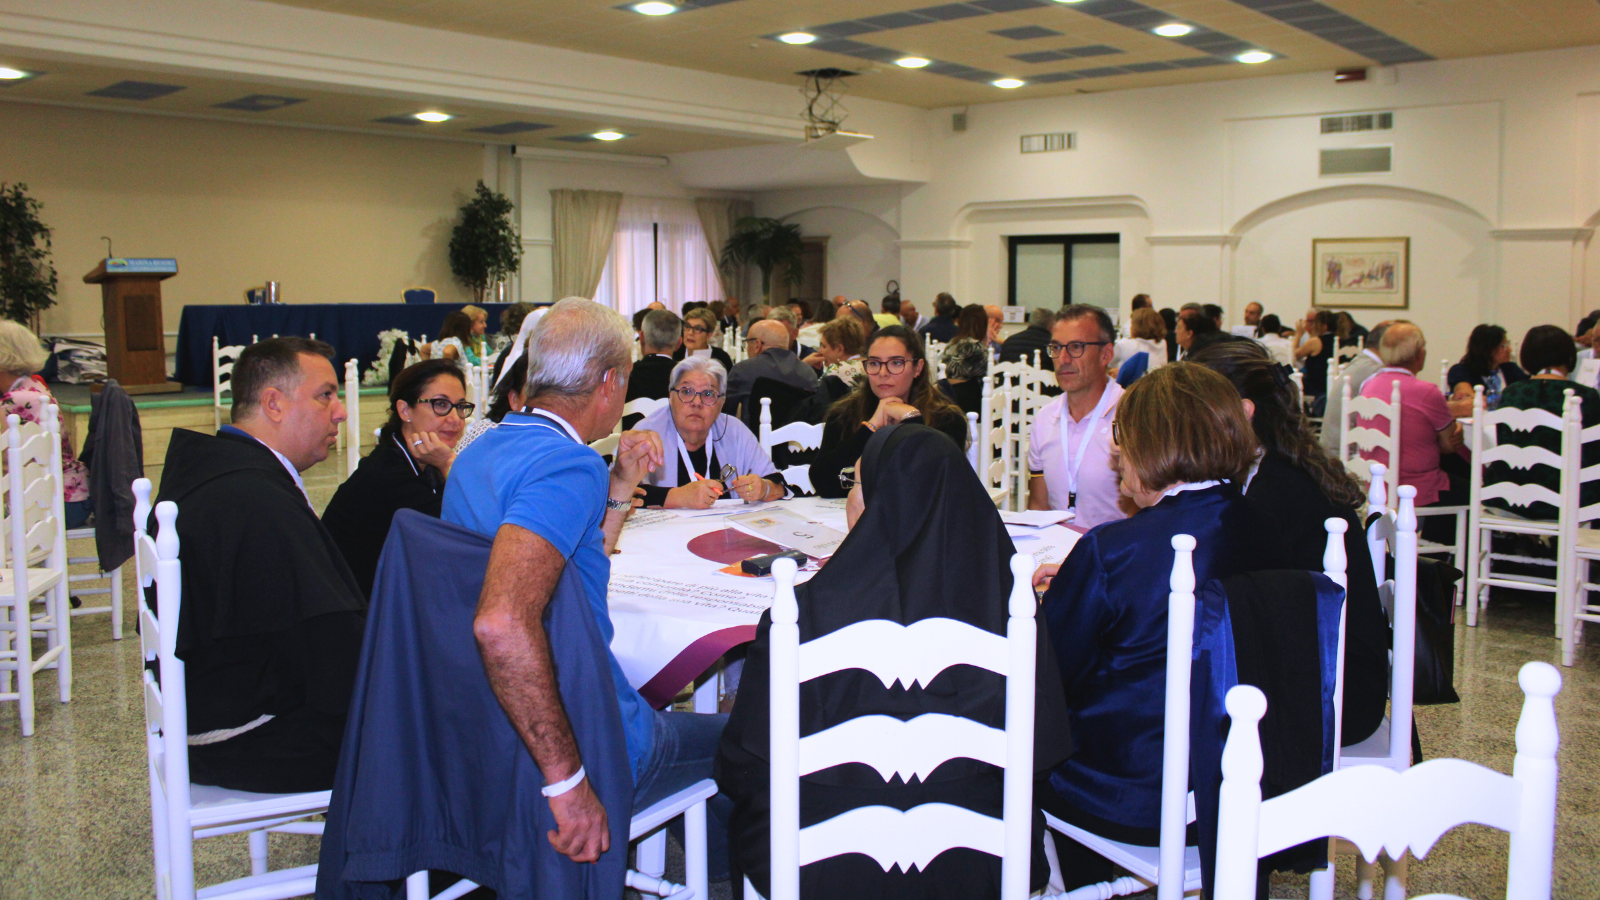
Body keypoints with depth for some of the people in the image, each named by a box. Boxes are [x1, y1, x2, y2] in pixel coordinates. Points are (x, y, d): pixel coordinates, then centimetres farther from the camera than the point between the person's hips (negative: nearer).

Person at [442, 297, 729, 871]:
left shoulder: (480, 454, 6)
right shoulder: (569, 466, -25)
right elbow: (503, 622, -40)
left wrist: (621, 489, 10)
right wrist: (567, 778, -34)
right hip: (593, 748, -9)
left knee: (674, 706, 31)